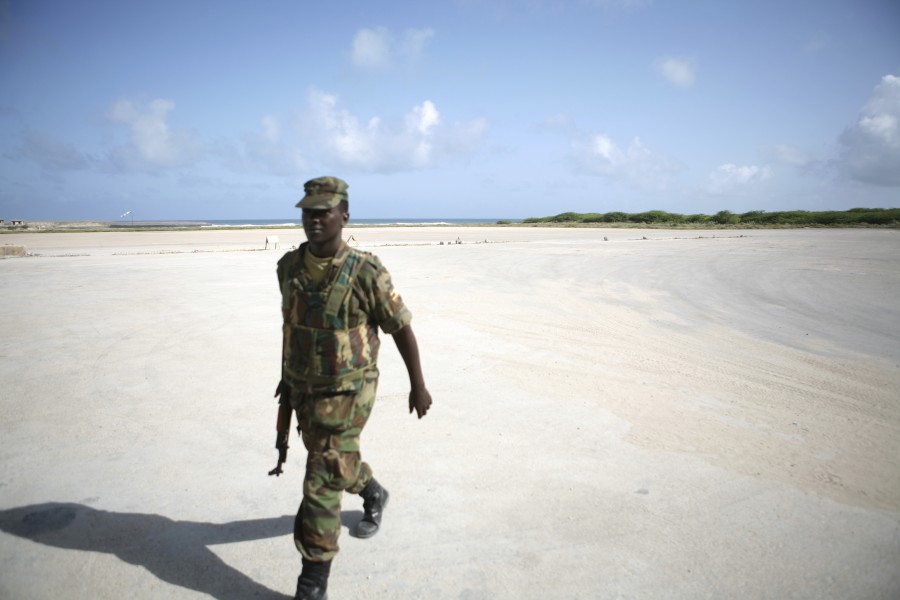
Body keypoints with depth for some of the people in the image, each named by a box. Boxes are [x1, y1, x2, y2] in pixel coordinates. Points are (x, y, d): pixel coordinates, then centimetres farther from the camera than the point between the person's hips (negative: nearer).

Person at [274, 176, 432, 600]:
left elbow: (402, 327, -10)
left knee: (321, 486, -6)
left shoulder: (365, 272, -20)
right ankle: (373, 494, 57)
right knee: (337, 463, 26)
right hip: (304, 391, 6)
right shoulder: (289, 266, -3)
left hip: (346, 395, -6)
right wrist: (287, 372, 20)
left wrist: (418, 386, -4)